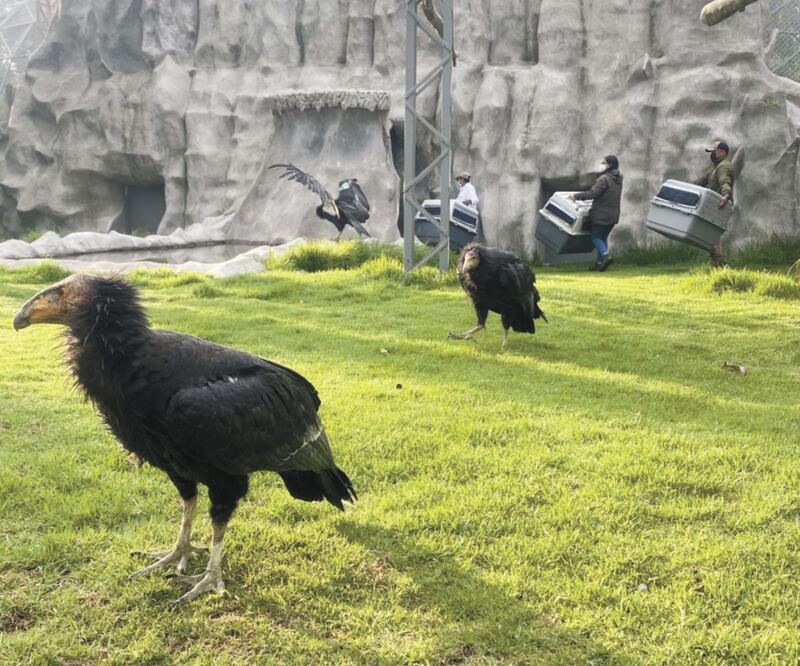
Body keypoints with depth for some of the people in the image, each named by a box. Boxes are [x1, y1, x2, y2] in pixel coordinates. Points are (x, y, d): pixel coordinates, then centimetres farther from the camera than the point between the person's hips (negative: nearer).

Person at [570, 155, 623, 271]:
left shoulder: (604, 179, -17)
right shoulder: (618, 179, 11)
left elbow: (592, 193, -19)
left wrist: (576, 196, -10)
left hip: (602, 214, -8)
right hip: (613, 215, 8)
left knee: (596, 237, 2)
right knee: (603, 237, 14)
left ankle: (605, 255, -18)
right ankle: (600, 263, 14)